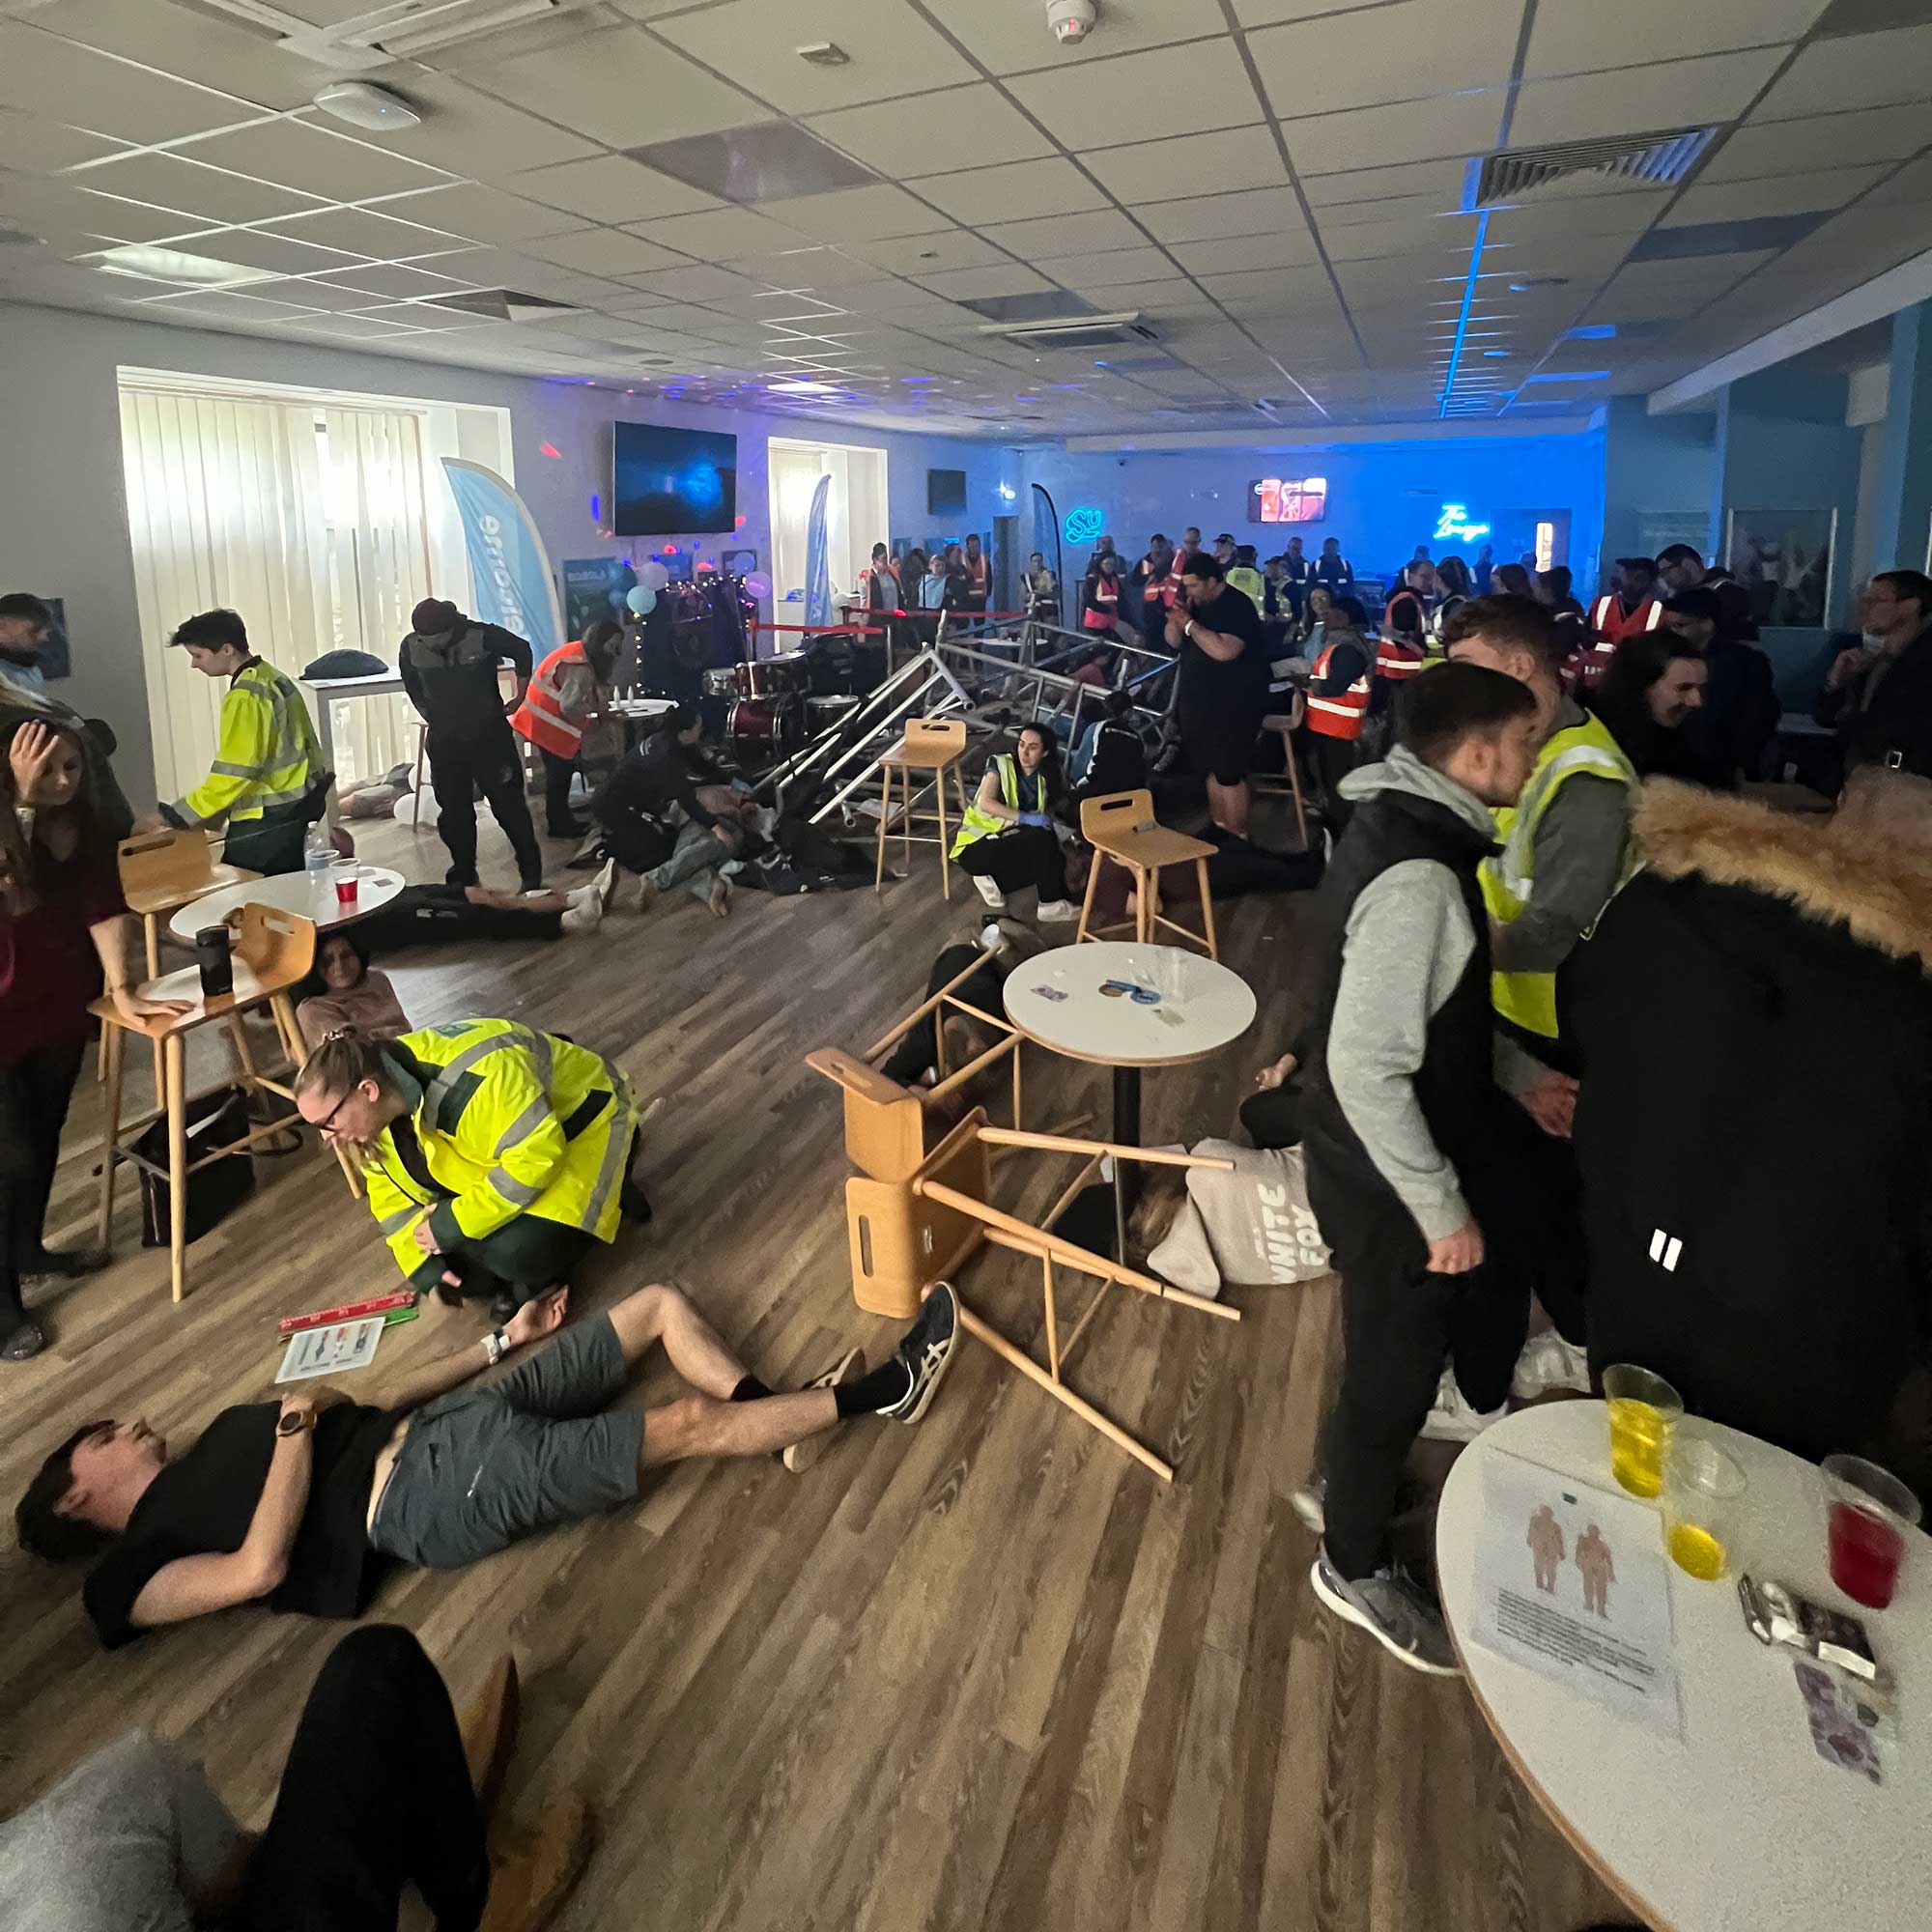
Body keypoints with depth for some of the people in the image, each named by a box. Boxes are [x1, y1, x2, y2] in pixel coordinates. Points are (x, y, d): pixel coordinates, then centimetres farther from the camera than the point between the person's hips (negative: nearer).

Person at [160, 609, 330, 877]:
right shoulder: (271, 677, 11)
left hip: (266, 820, -10)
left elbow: (233, 773, -22)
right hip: (291, 809, 10)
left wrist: (175, 816, -16)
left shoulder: (245, 697, -18)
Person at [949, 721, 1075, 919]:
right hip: (977, 845, -7)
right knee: (1042, 837, -29)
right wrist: (1026, 818, -31)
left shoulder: (1046, 778, 6)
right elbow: (986, 803, -24)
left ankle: (993, 879, -8)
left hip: (1011, 842, 7)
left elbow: (1047, 816, 6)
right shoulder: (1000, 764, -10)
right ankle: (1052, 905, -19)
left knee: (1053, 861, -20)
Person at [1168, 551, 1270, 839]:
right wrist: (1177, 617, -8)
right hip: (1200, 703, 8)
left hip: (1232, 708, -8)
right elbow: (1174, 642, 11)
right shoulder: (1198, 604, 9)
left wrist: (1190, 623, -25)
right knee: (1212, 770, 14)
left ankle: (1237, 836, 2)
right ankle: (1218, 826, 25)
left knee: (1229, 773, -6)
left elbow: (1224, 651, -31)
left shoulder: (1236, 606, -16)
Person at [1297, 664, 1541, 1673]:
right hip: (1387, 1177, -9)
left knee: (1460, 1321, 27)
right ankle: (1354, 1564, 37)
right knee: (1395, 1366, 12)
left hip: (1390, 1158, 9)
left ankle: (1347, 1484, 52)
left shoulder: (1402, 823, 1)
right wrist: (1443, 1209, -22)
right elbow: (1367, 1069, -30)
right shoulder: (1417, 877, -30)